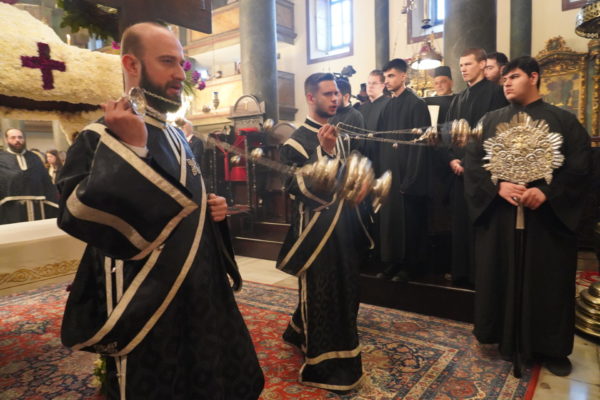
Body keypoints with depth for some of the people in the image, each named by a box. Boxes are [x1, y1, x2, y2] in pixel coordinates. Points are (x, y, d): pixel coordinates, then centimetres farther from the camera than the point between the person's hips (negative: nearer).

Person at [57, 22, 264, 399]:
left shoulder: (176, 136, 11)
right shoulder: (101, 137, -12)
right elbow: (80, 218, -25)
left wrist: (211, 209, 2)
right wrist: (130, 149, -30)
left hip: (202, 294, 8)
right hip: (145, 306, -7)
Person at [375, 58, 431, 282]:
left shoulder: (416, 104, -6)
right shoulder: (387, 106, 14)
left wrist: (411, 177, -16)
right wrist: (380, 170, 8)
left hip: (407, 174, -6)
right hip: (388, 172, 7)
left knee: (409, 221, 1)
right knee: (389, 219, 9)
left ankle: (409, 266, 14)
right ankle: (392, 263, 20)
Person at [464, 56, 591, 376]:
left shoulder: (563, 120, 5)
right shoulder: (490, 120, 9)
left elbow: (579, 167, -4)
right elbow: (473, 162, -1)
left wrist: (546, 192, -20)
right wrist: (498, 187, -17)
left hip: (549, 217, -1)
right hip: (498, 216, 1)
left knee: (548, 281, 7)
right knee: (500, 277, 7)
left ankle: (550, 348, 25)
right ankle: (505, 338, 25)